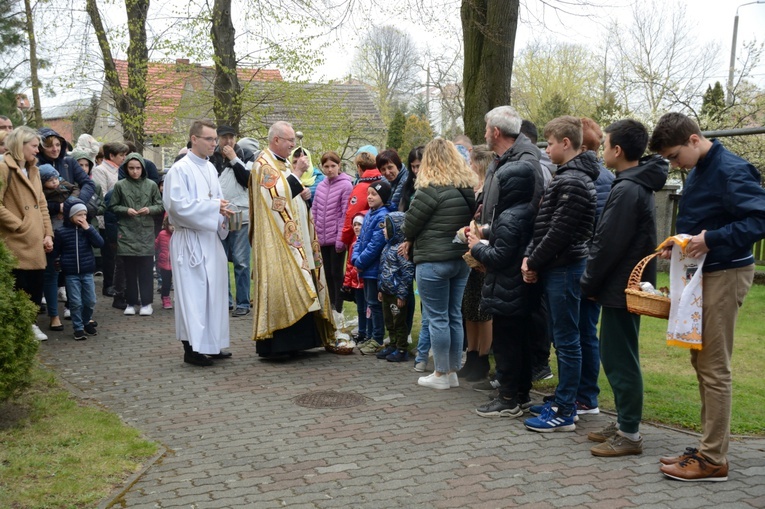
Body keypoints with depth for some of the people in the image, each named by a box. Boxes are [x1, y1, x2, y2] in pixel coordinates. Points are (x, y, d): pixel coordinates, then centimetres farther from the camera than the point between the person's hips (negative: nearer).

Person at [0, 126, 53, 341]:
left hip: (36, 242, 8)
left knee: (36, 284, 11)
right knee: (19, 287, -3)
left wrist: (48, 233, 9)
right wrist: (19, 226, -14)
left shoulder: (33, 170, 18)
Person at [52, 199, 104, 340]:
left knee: (90, 301, 8)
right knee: (76, 302, -1)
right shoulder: (61, 231, -5)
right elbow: (55, 251, 4)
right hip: (71, 273, -3)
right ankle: (78, 328, 11)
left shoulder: (88, 228, 3)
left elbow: (100, 243, -10)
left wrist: (88, 228, -16)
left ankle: (87, 322, 30)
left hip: (87, 272, 3)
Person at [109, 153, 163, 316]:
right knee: (129, 269, 6)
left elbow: (160, 206, 7)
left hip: (146, 232, 0)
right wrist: (126, 210, -10)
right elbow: (113, 207, 7)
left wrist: (149, 209, -12)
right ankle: (131, 302, 15)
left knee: (146, 269, 1)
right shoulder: (120, 185, 1)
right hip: (127, 232, 0)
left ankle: (146, 303, 9)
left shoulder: (151, 185, 2)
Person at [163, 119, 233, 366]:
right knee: (193, 292, -5)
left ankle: (211, 344, 21)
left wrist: (221, 211, 0)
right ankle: (192, 348, 1)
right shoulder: (180, 169, -11)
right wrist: (214, 207, -15)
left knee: (213, 289, 11)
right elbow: (179, 205, -19)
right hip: (190, 240, -8)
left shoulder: (210, 167, 13)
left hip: (211, 237, 8)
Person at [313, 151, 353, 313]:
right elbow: (314, 211, 14)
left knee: (337, 274, 0)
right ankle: (330, 306, 23)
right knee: (328, 273, 13)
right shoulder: (320, 186, 10)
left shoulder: (346, 185, -8)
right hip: (323, 239, 6)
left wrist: (341, 239, -14)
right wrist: (314, 234, 8)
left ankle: (338, 309, 9)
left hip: (336, 238, -6)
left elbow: (346, 214, -11)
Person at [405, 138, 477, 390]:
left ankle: (441, 374, 10)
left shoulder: (432, 188, -16)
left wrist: (410, 239, 11)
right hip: (462, 258, 7)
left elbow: (410, 225, -9)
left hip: (433, 261, -7)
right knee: (454, 316, 14)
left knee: (437, 318, 2)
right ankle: (453, 371, 22)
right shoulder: (469, 186, 5)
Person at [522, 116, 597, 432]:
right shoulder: (567, 177, 16)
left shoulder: (573, 182, -17)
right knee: (562, 338, 16)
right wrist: (530, 256, 5)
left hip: (563, 269, -10)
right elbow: (544, 224, 16)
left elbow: (559, 232, -20)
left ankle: (564, 413, 3)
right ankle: (562, 401, 26)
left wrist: (534, 263, -10)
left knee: (566, 340, -4)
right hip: (555, 268, 10)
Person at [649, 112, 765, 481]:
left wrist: (711, 240, -27)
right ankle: (708, 447, 20)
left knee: (714, 368, -5)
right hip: (704, 273, 9)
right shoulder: (699, 171, 13)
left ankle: (713, 460, 3)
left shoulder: (731, 170, -16)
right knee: (702, 362, 12)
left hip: (725, 275, -9)